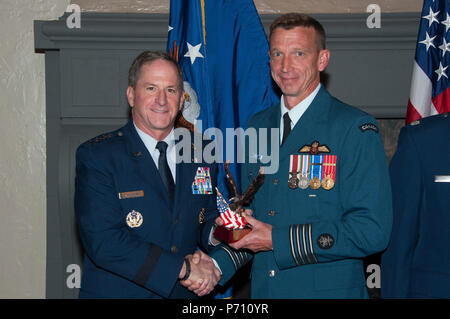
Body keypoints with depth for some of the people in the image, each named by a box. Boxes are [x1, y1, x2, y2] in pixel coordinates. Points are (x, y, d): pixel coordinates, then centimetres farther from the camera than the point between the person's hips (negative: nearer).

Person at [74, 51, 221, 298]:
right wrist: (184, 268, -23)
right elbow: (103, 242, -21)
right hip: (117, 292, -3)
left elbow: (211, 222, 7)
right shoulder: (96, 156, -12)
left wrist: (206, 260, -15)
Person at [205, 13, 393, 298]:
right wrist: (218, 265, -4)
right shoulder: (258, 126, 6)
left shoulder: (355, 128, -12)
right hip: (262, 290, 5)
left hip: (330, 289, -5)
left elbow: (372, 231, -19)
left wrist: (277, 239, -19)